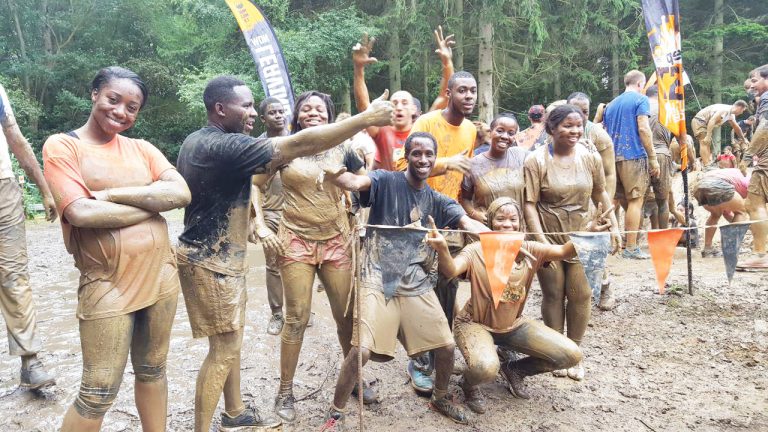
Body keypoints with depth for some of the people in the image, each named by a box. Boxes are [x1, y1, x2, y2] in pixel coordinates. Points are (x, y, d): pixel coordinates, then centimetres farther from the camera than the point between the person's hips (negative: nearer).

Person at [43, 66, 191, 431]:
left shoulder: (142, 149, 9)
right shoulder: (61, 146, -2)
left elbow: (182, 194, -7)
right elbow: (81, 213, -16)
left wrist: (113, 194, -13)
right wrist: (154, 203, -9)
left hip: (160, 274, 4)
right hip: (107, 283, -4)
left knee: (152, 370, 18)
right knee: (99, 392, 2)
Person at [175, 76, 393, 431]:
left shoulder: (197, 141, 7)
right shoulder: (225, 147, -25)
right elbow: (301, 145, -31)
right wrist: (366, 118, -27)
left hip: (218, 255, 10)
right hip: (212, 261, -10)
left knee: (232, 339, 20)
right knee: (223, 349, 0)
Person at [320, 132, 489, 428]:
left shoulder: (439, 201, 8)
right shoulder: (386, 181, -6)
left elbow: (469, 224, -4)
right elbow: (354, 183, -26)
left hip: (418, 286, 5)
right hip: (379, 281, -5)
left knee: (446, 346, 6)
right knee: (362, 349, -14)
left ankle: (440, 398, 36)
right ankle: (335, 413, 10)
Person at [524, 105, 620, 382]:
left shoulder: (591, 158, 1)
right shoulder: (537, 160, -11)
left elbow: (600, 194, 12)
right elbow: (530, 203, -14)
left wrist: (614, 227, 6)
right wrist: (541, 240, -20)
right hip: (549, 236, -3)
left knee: (580, 294, 2)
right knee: (553, 294, 7)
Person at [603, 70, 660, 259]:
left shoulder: (611, 104, 21)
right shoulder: (640, 99, 1)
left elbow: (605, 133, 20)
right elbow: (643, 128, -10)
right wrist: (653, 158, -9)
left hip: (613, 158, 7)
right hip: (634, 156, -7)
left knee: (626, 202, 12)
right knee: (635, 201, -5)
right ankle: (631, 248, -6)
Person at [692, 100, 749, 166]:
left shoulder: (731, 115, 12)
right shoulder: (725, 109, -19)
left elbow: (736, 127, 26)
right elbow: (712, 121, -28)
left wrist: (743, 139, 34)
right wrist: (708, 136, -31)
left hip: (704, 123, 11)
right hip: (699, 121, -11)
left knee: (708, 143, 8)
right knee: (705, 143, -17)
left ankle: (709, 164, 7)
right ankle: (707, 166, -24)